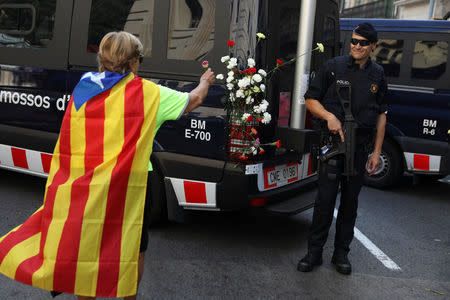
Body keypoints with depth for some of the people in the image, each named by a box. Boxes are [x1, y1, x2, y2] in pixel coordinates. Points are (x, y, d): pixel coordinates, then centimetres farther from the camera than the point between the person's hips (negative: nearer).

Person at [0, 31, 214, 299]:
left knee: (88, 246, 16)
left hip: (82, 190, 4)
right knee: (134, 249, 16)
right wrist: (206, 82, 24)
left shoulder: (83, 89, 4)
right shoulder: (147, 93, -7)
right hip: (126, 187, -4)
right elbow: (194, 99, 6)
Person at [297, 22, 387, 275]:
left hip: (360, 147, 3)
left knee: (351, 202, 9)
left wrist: (377, 152, 6)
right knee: (325, 199, -3)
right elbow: (311, 99, 2)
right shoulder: (334, 67, 0)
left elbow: (381, 115, 11)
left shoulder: (377, 75, 8)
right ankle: (315, 252, 9)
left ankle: (342, 253, 21)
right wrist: (329, 116, -17)